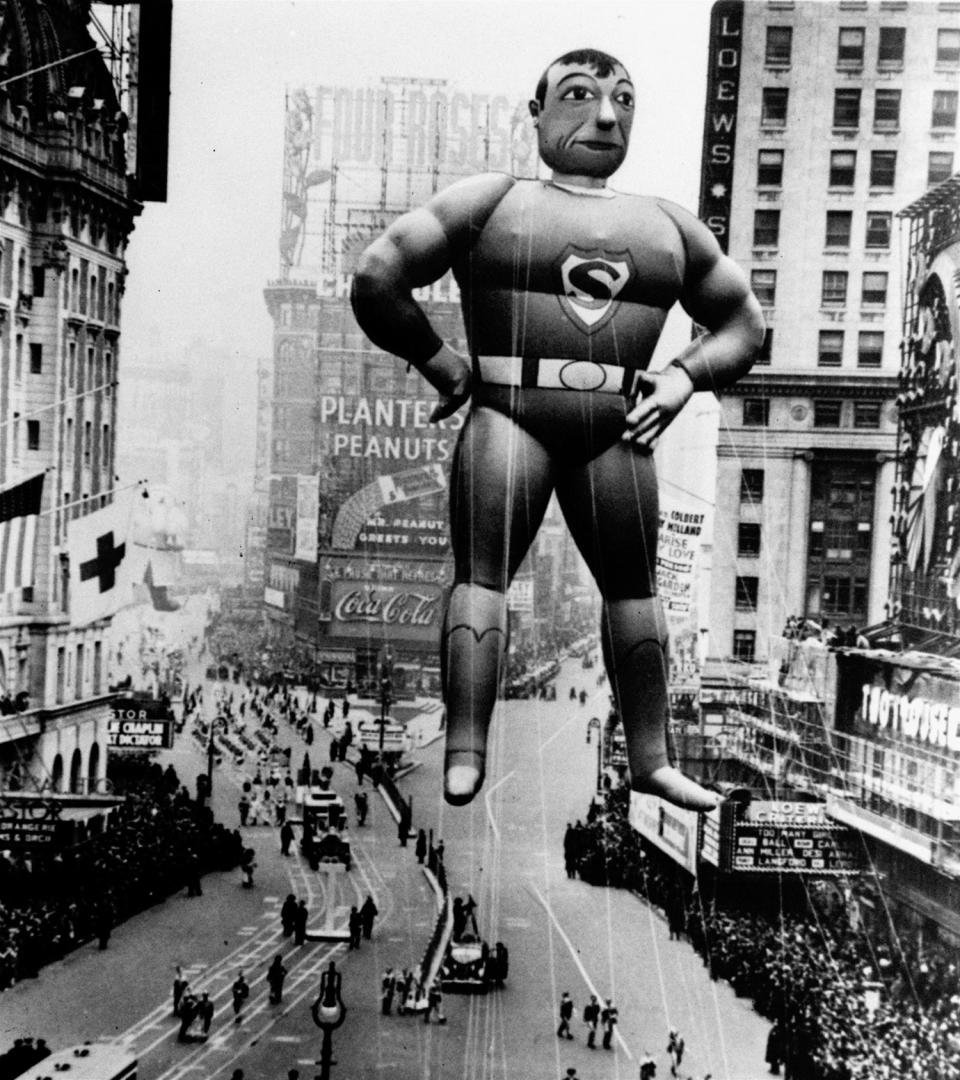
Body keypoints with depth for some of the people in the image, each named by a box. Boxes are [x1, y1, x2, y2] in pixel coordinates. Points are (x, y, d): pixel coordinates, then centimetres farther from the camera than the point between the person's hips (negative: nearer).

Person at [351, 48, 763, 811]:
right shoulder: (490, 202, 7)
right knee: (483, 573, -11)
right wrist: (438, 361, -1)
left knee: (633, 582, 5)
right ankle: (465, 754, -14)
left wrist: (687, 376, 5)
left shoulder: (667, 225, 17)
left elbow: (745, 324, 22)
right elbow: (377, 279, 1)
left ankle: (650, 759, 12)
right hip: (508, 414, -3)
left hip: (615, 430, 4)